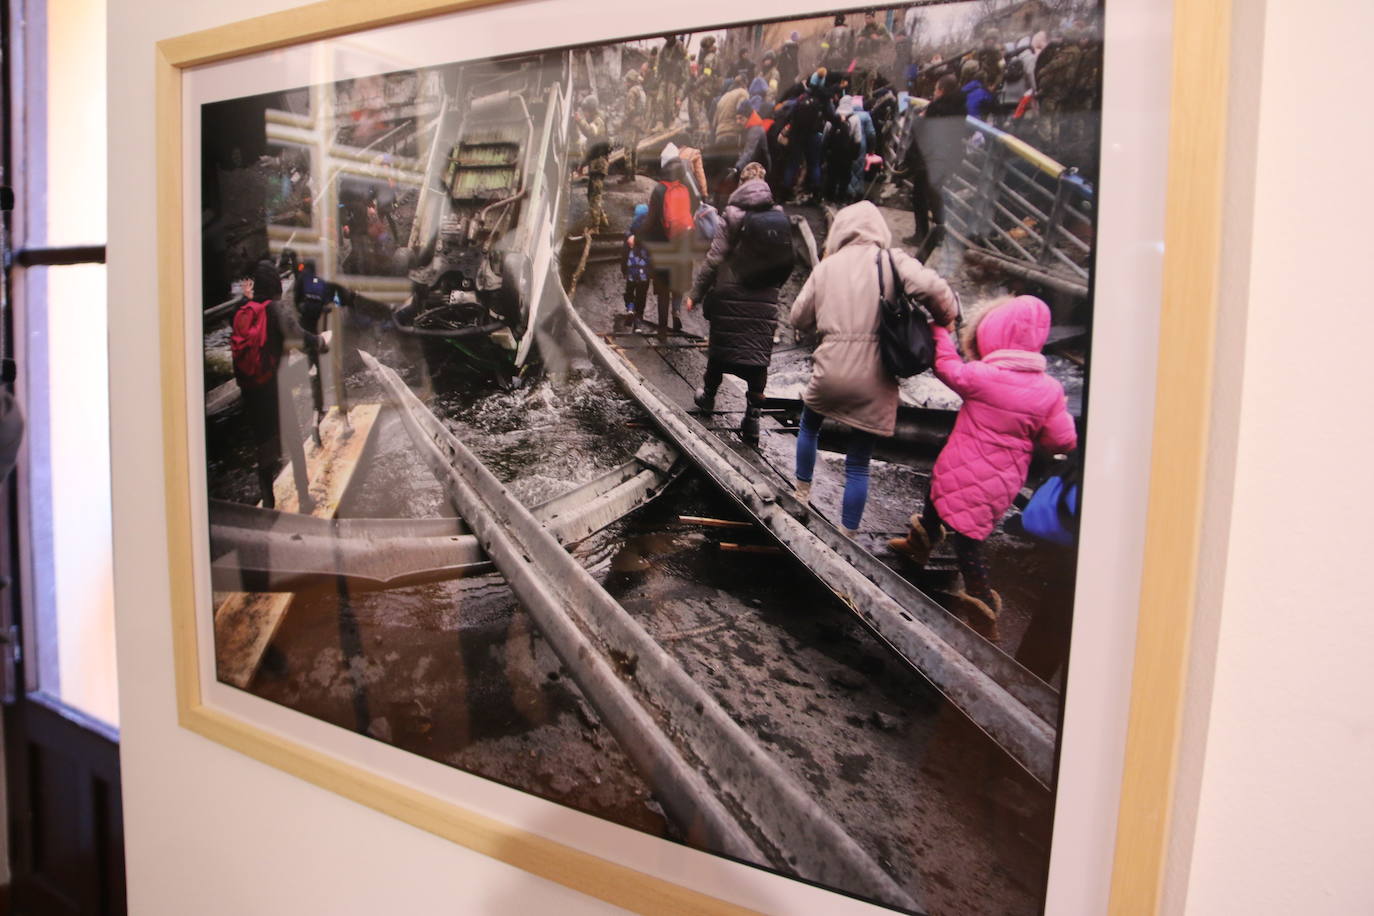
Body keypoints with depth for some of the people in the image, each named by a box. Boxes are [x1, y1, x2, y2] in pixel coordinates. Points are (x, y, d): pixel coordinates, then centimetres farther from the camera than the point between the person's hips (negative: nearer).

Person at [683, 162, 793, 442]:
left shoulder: (734, 215, -8)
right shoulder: (781, 217, 3)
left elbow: (714, 260, -11)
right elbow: (787, 263, 7)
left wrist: (696, 294, -5)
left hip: (730, 296, -2)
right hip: (765, 300, 3)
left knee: (721, 346, 13)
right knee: (758, 355, 4)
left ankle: (708, 396, 33)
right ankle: (753, 417, 1)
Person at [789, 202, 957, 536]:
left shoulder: (826, 266, 5)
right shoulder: (892, 260, -3)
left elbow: (799, 317, 10)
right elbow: (933, 288, -19)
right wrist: (947, 319, 0)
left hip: (830, 371, 2)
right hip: (875, 379, -1)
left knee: (809, 425, 33)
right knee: (858, 464, 10)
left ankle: (803, 491, 45)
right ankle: (848, 534, 17)